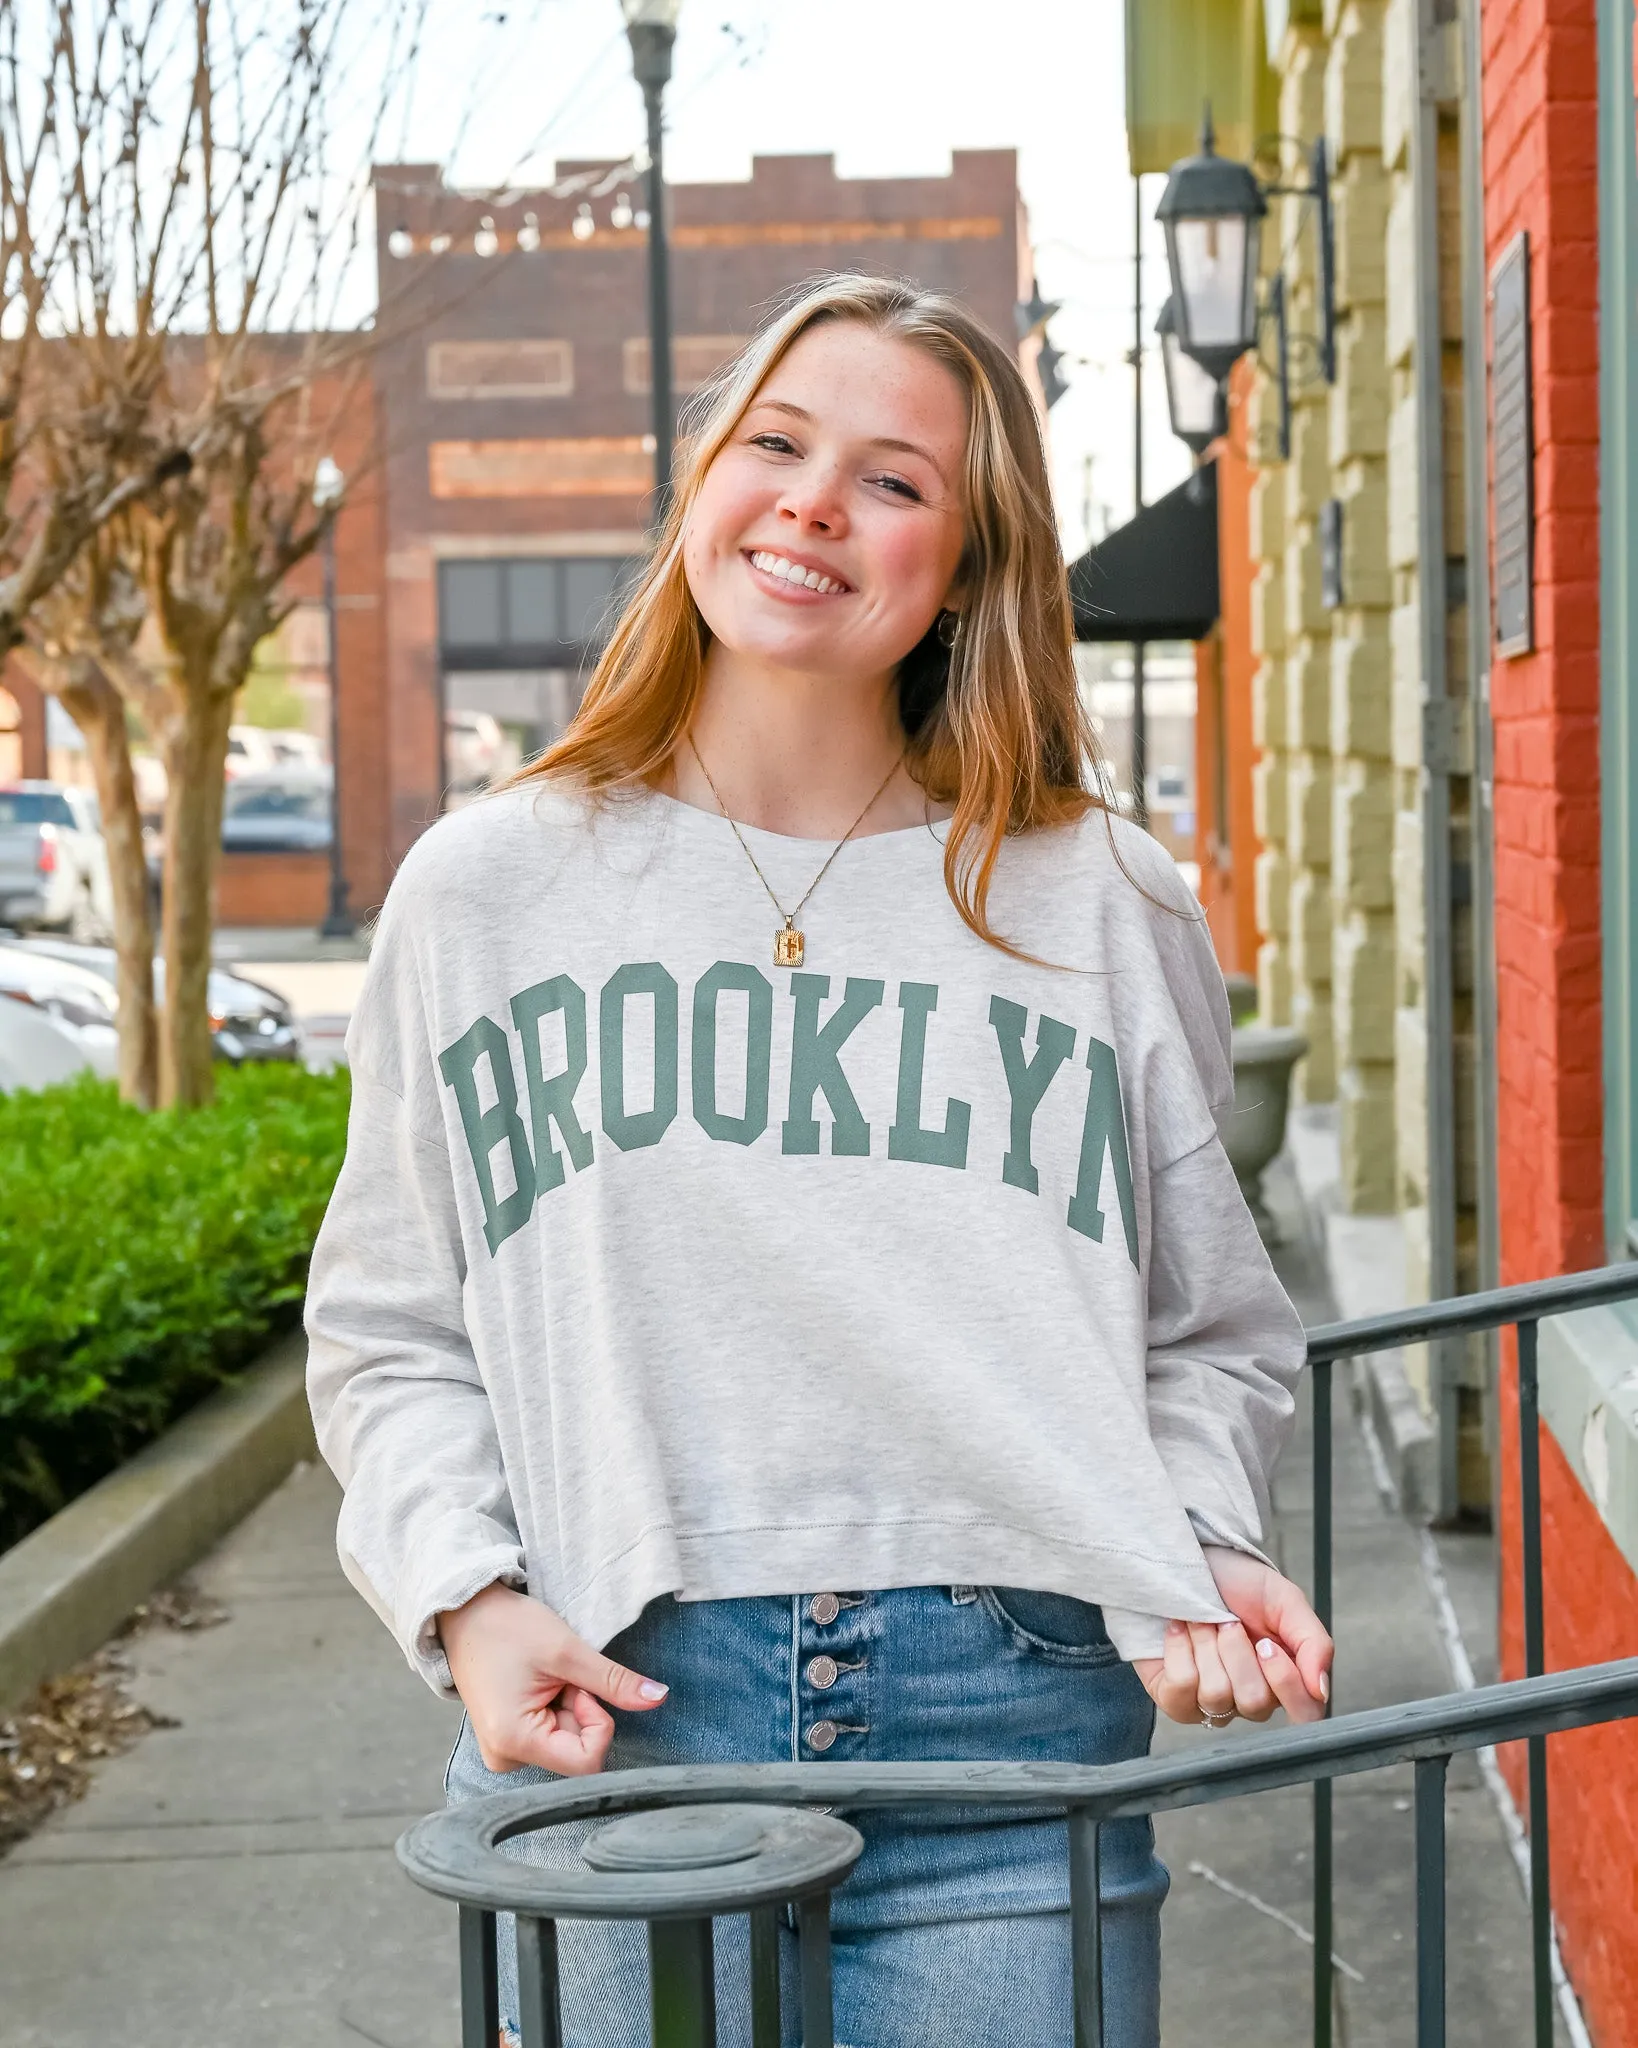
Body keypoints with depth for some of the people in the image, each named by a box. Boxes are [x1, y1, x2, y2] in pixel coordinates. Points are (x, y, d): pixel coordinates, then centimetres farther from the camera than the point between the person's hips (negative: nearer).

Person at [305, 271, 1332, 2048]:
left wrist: (1196, 1558, -4)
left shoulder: (1105, 910, 7)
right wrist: (469, 1599, -4)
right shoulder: (487, 890, 7)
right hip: (615, 1720, 0)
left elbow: (1213, 1336, 14)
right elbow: (391, 1331, 11)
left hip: (1010, 1721, 0)